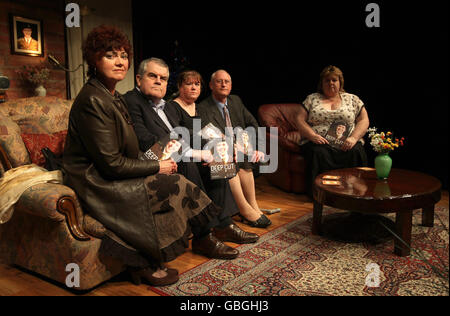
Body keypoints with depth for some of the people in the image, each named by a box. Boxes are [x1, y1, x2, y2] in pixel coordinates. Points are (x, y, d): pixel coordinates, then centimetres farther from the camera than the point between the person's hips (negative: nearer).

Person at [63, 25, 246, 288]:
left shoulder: (114, 97, 12)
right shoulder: (93, 101, -19)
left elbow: (129, 151, 15)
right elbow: (111, 163, -21)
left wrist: (155, 161, -2)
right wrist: (156, 167, -12)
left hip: (113, 177, 9)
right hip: (96, 185, -8)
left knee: (177, 183, -5)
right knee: (173, 185, -17)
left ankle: (203, 239, 12)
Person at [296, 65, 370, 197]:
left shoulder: (352, 99, 16)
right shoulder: (312, 99, 15)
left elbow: (364, 120, 9)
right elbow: (300, 119, 6)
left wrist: (354, 138, -10)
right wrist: (313, 136, -12)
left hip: (346, 144, 1)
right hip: (319, 142, -1)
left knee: (356, 152, -31)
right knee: (319, 153, -35)